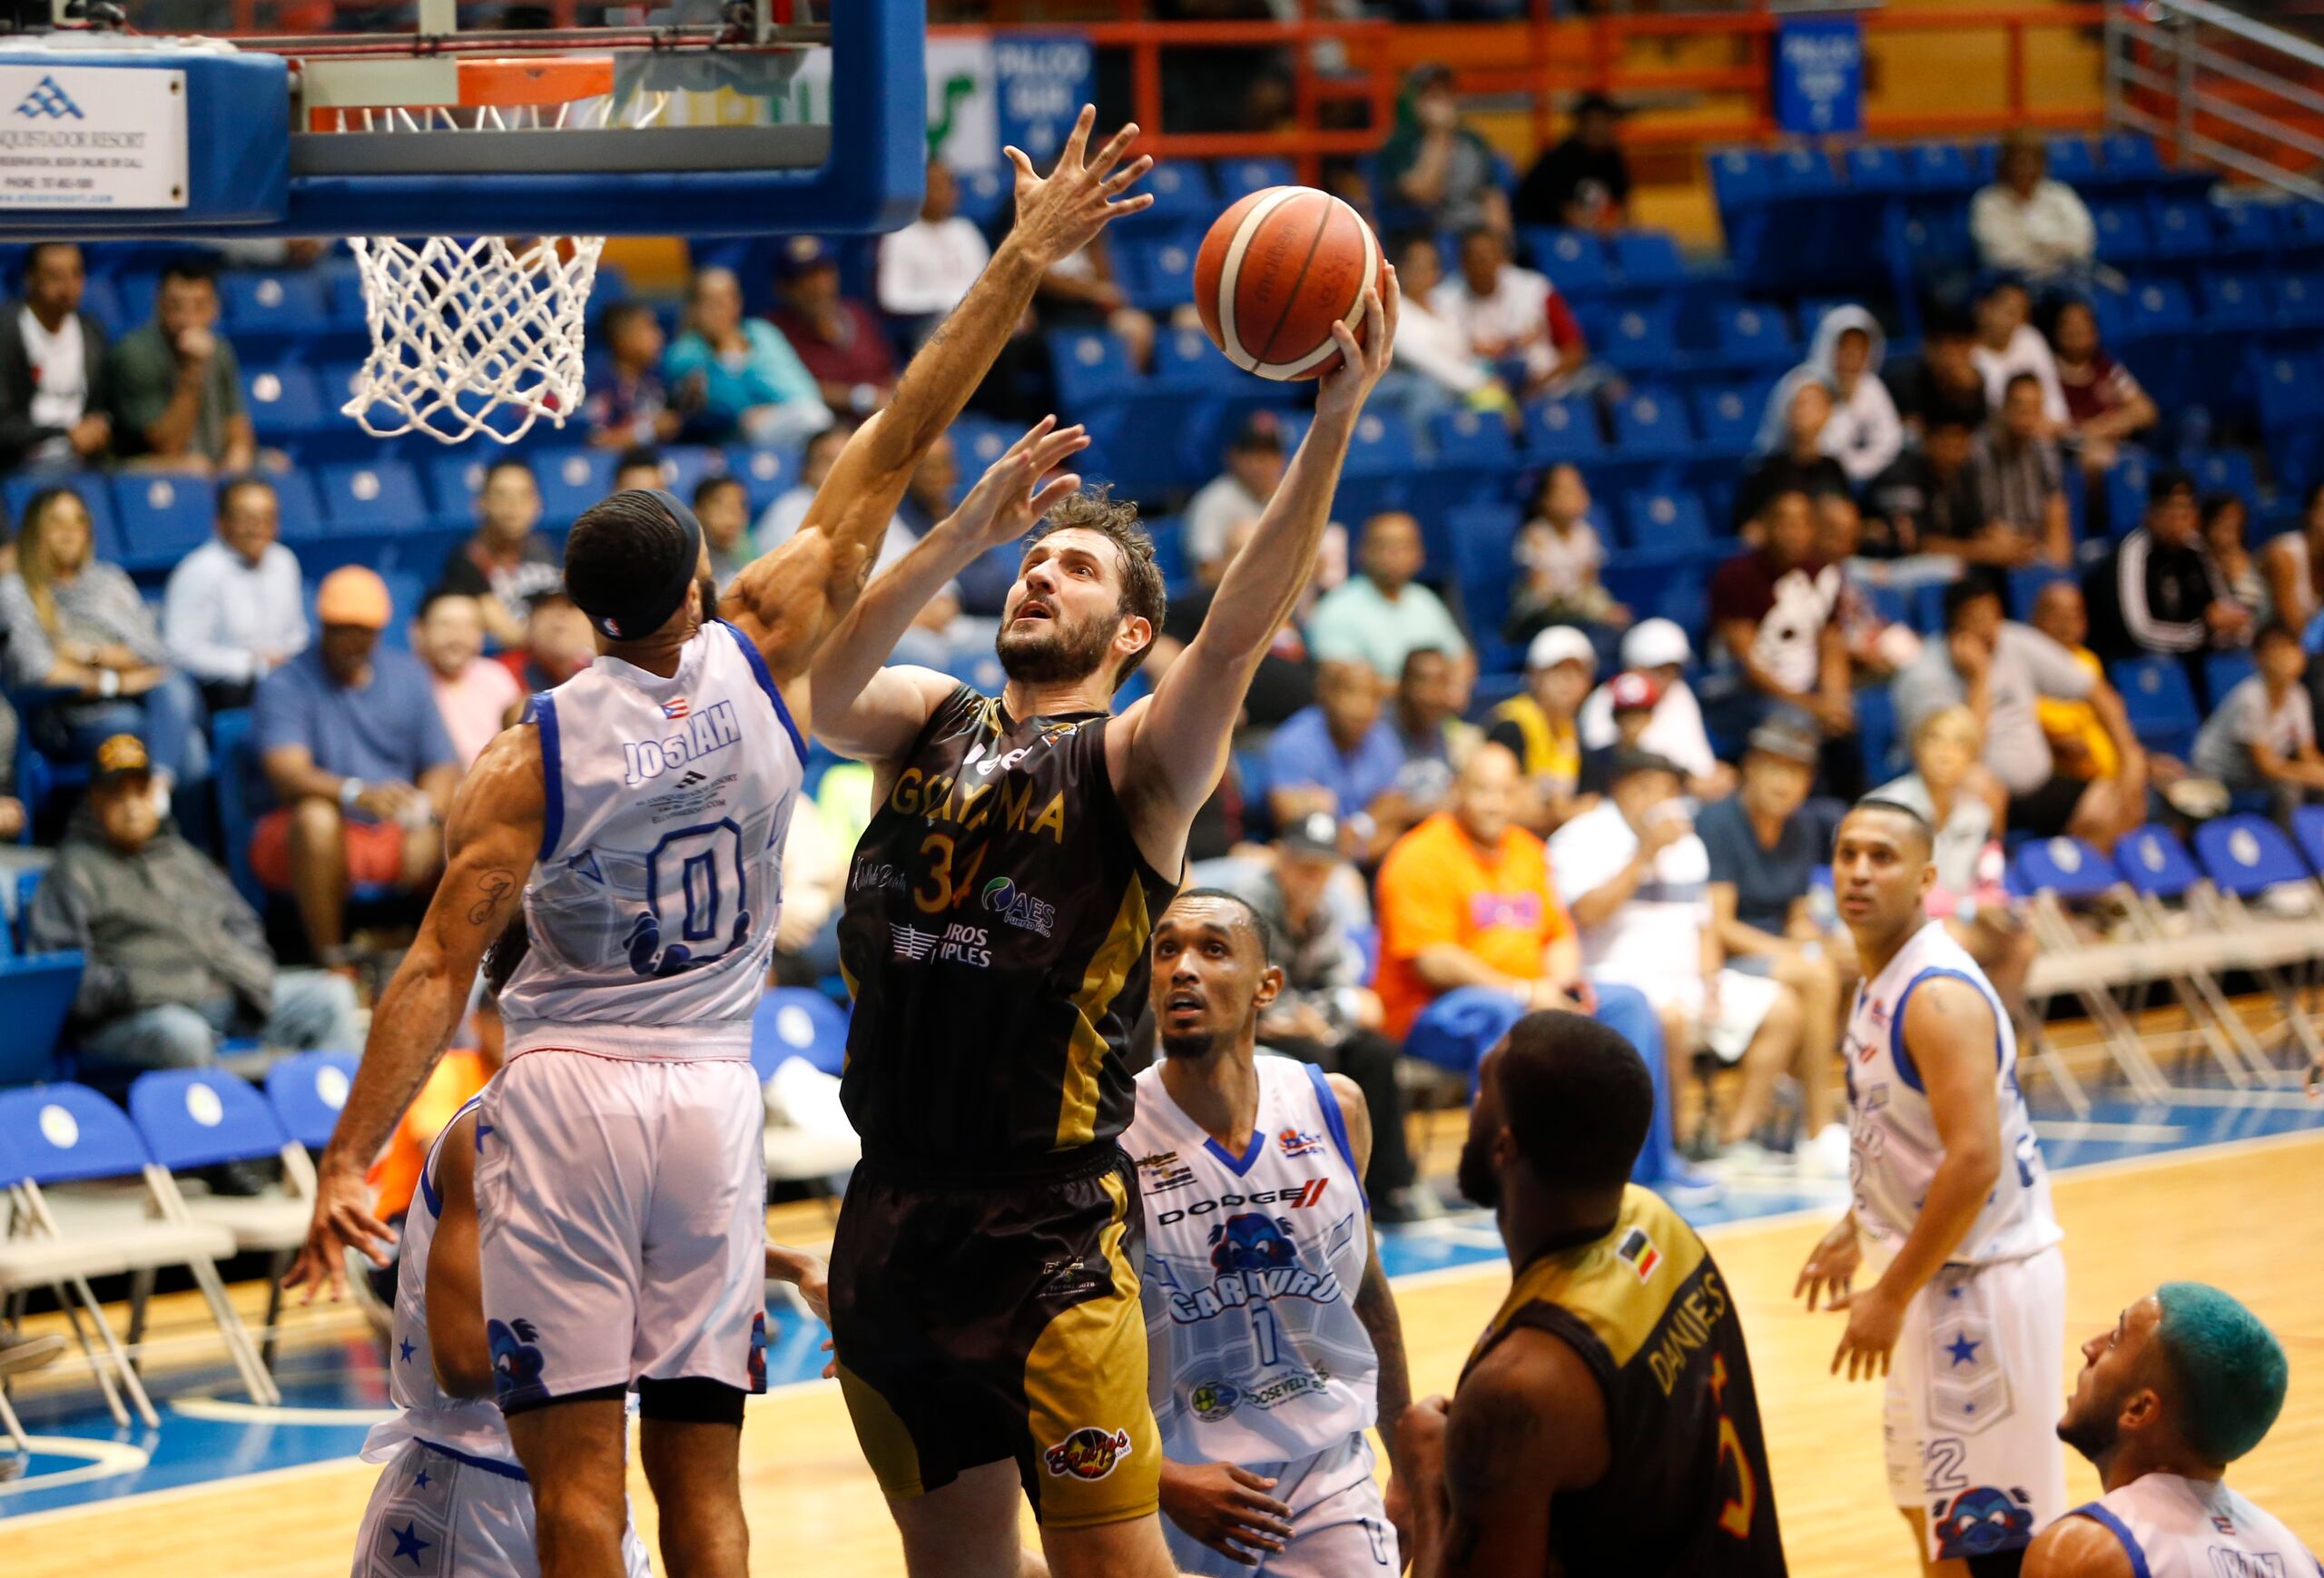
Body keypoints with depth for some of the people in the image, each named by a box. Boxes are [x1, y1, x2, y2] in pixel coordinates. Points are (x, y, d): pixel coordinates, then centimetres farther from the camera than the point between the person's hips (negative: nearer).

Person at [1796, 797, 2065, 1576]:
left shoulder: (1939, 996, -22)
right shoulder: (1882, 979, 8)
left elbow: (1974, 1162, -28)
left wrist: (1891, 1297, -22)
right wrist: (1856, 1231, 21)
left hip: (1983, 1275, -10)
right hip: (1935, 1273, 10)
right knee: (1928, 1506, 19)